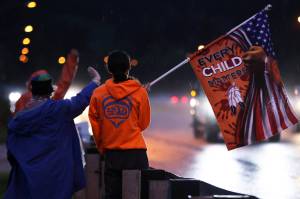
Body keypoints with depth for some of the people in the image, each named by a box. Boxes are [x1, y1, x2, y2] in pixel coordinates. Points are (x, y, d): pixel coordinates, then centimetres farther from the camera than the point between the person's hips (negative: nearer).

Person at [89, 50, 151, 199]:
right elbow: (144, 124, 3)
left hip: (111, 154, 2)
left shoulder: (98, 93, 0)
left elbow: (95, 125, 6)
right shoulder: (140, 92, -5)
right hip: (135, 153, -2)